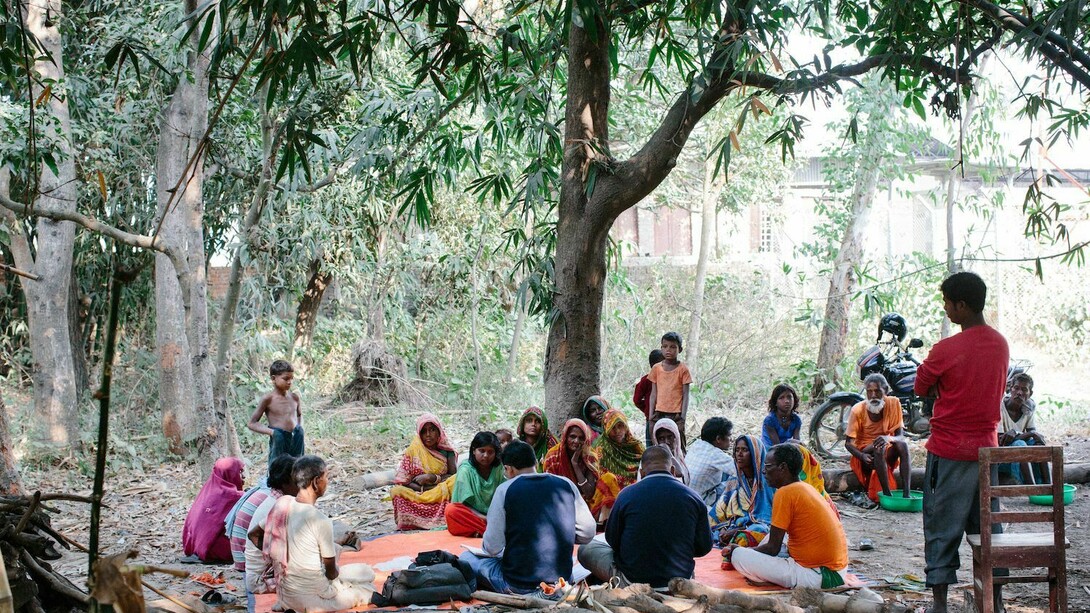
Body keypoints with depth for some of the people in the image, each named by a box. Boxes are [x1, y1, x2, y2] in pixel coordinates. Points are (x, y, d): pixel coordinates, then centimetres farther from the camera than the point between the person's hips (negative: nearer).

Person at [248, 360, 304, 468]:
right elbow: (252, 423, -2)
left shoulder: (294, 397, 8)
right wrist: (272, 432, -14)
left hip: (296, 443, 5)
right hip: (279, 443, -4)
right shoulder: (268, 399, -5)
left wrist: (300, 434, 13)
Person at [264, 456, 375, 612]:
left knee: (334, 548, 27)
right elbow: (331, 572, -14)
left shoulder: (282, 503, -6)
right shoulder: (320, 521, -25)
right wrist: (336, 571, 10)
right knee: (367, 573, 14)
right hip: (311, 598, -7)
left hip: (284, 593, 7)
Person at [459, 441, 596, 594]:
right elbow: (588, 532, 0)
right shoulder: (566, 485, 0)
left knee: (466, 557, 19)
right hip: (562, 580, 4)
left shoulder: (505, 489, -10)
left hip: (517, 585, -4)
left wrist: (485, 544, 14)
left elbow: (492, 548, -9)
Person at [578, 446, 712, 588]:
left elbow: (612, 540, 0)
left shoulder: (627, 495, -12)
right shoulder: (694, 498, -8)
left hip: (632, 581, -3)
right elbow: (704, 547, 2)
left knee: (585, 549, 16)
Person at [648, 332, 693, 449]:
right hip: (659, 414, 3)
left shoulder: (683, 369, -1)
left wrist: (682, 417, -8)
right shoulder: (656, 368, 8)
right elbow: (653, 394, 10)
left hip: (676, 415, -3)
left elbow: (685, 395, -1)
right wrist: (651, 416, 4)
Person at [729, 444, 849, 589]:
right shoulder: (806, 488, 13)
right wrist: (751, 549, 25)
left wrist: (741, 550, 5)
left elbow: (773, 548, -11)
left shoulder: (785, 493, -14)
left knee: (738, 556, -12)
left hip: (814, 575, -10)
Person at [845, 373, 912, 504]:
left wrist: (888, 438, -35)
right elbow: (848, 442, -9)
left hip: (887, 454, 2)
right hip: (864, 452, -2)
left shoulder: (893, 403, -8)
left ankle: (906, 493, -35)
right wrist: (862, 456, -31)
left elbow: (900, 436, -10)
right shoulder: (858, 410, -13)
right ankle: (887, 493, -32)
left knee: (903, 444, -29)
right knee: (878, 448, -35)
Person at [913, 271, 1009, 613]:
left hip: (949, 451, -6)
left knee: (942, 527, 2)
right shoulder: (1000, 344, 3)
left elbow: (922, 389, -5)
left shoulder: (946, 350, -17)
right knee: (988, 524, 14)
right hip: (987, 447, 6)